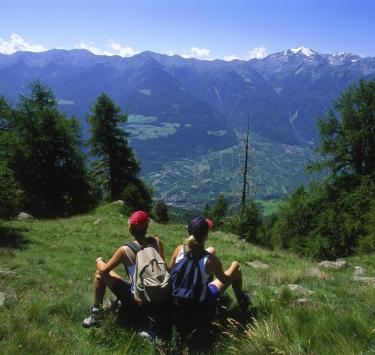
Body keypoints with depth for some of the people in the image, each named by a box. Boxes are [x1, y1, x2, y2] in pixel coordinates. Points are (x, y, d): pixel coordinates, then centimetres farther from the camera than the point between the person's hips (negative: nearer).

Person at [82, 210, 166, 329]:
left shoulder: (125, 250, -17)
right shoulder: (157, 242, -8)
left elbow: (104, 270, -7)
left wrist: (99, 261, 14)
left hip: (137, 300, -5)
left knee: (100, 273, 9)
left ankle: (96, 312, 13)